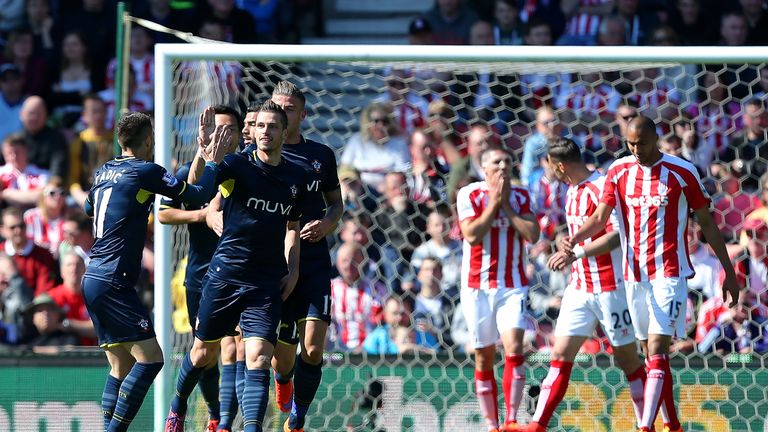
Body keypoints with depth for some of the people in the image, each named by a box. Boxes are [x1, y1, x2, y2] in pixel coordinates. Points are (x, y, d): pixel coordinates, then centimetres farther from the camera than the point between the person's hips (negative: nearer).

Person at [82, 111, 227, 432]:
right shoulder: (147, 171, -9)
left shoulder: (103, 172, 15)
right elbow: (197, 196, -6)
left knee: (122, 366, 11)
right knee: (150, 358, -8)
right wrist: (212, 163, 10)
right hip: (113, 283, -9)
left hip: (93, 280, 9)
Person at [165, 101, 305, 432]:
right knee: (204, 352, 12)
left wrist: (293, 270, 9)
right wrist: (205, 149, -42)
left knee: (258, 358, -12)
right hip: (224, 275, -1)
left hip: (267, 283, 1)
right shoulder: (237, 165, -5)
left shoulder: (296, 177, 7)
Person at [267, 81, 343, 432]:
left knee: (313, 348, -11)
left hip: (314, 261, 2)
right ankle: (282, 379, 39)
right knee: (283, 348, 1)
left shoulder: (322, 155, 11)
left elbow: (336, 203, 22)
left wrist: (327, 224, 1)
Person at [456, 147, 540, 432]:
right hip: (478, 287, -1)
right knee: (485, 356, 3)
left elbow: (532, 235, -6)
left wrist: (506, 205, -7)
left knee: (513, 349, -16)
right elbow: (472, 235, -13)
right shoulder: (469, 195, -2)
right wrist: (494, 202, -12)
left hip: (513, 287, 1)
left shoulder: (520, 197, 6)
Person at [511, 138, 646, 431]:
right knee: (560, 355, 0)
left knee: (627, 358, 0)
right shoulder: (572, 192, 13)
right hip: (579, 288, 8)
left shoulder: (602, 188, -15)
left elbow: (617, 234, -23)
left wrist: (577, 253, -26)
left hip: (610, 288, -8)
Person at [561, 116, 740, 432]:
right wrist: (574, 239, -21)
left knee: (657, 350, -15)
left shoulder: (682, 172, -4)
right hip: (634, 275, 5)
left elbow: (707, 223, 3)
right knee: (653, 355, 10)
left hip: (669, 274, -5)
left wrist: (729, 271, 4)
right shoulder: (618, 171, 6)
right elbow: (600, 218, 0)